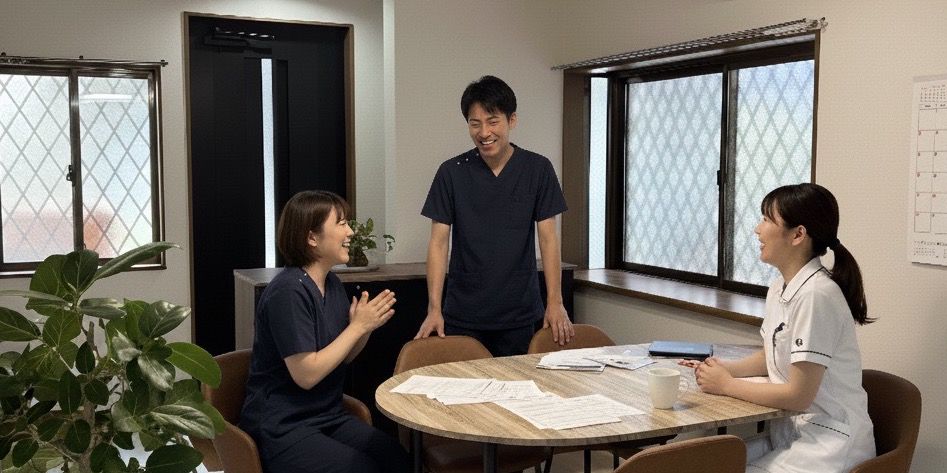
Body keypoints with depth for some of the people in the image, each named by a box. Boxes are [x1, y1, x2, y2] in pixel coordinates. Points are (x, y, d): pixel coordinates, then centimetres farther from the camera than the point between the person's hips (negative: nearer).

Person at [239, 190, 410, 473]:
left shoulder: (333, 284, 6)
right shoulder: (288, 291, -19)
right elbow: (307, 374, -22)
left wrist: (367, 326, -4)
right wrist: (357, 326, -16)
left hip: (329, 416, 7)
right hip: (282, 427, -7)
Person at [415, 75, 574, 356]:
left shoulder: (538, 169, -1)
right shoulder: (451, 173, -2)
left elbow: (548, 238, 0)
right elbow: (438, 242, -2)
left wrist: (555, 302, -8)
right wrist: (434, 309, -9)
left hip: (520, 315, 0)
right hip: (462, 317, 0)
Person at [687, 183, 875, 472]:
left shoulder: (815, 295, -22)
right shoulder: (780, 287, 5)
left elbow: (798, 395, -21)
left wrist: (727, 385, -9)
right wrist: (727, 368, 1)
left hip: (827, 447, -8)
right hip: (790, 432, 8)